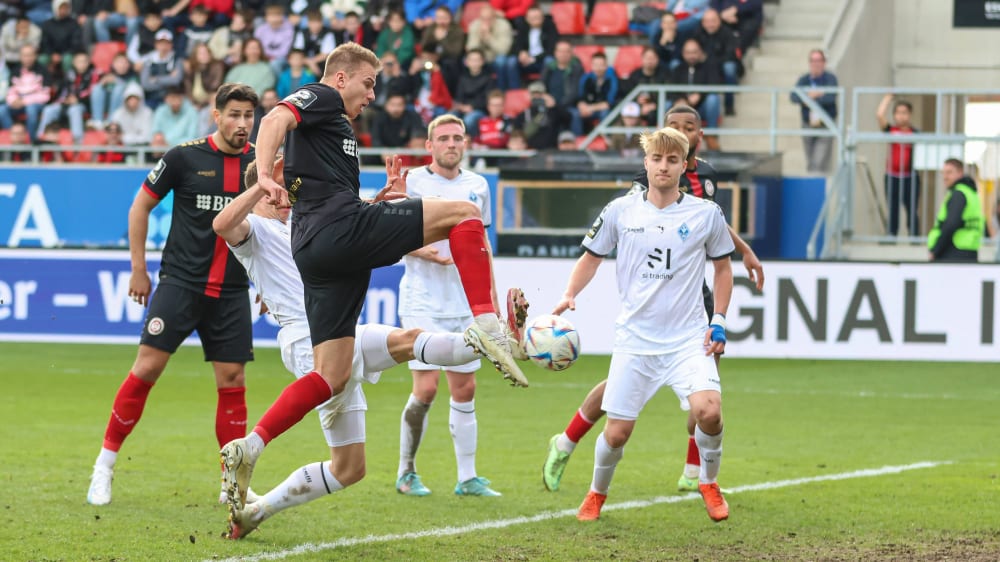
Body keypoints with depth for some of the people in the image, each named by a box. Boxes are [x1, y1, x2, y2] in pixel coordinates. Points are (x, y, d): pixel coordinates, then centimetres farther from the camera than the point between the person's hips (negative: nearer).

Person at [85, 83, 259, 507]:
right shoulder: (185, 157, -5)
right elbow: (141, 206, 5)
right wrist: (138, 268, 4)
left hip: (231, 293, 3)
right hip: (180, 282, -3)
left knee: (232, 381, 0)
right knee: (147, 367, -9)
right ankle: (105, 463, 2)